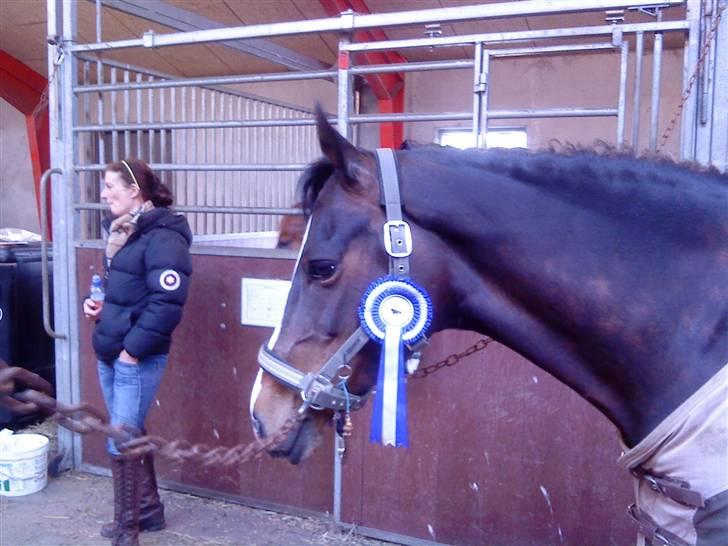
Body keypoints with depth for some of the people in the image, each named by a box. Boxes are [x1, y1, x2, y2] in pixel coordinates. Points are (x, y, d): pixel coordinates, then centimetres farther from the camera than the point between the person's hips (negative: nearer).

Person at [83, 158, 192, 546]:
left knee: (120, 443, -1)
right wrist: (100, 306, 5)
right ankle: (148, 510, 34)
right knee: (131, 435, 18)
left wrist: (133, 349, -20)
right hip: (108, 354, 9)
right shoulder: (123, 231, 12)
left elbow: (166, 304, -24)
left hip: (137, 359, -9)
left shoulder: (162, 237, -17)